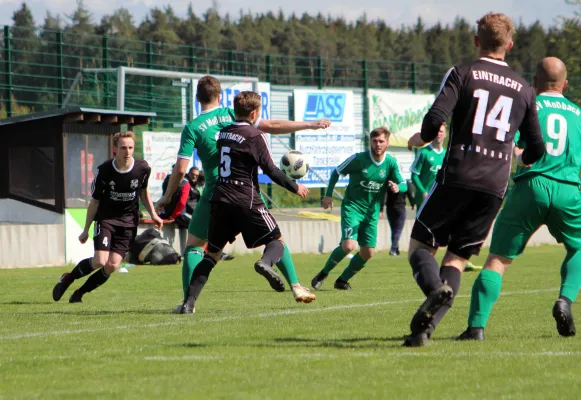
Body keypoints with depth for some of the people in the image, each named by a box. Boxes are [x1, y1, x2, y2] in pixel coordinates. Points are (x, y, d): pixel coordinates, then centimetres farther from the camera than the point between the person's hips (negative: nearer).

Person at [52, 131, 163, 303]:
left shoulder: (142, 168, -8)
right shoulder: (104, 171, -15)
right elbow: (94, 201, -4)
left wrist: (153, 214, 4)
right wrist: (86, 230, 1)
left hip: (128, 221, 2)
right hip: (106, 218, -2)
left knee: (112, 266, -10)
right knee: (100, 261, -18)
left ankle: (80, 292, 8)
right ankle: (68, 279, 9)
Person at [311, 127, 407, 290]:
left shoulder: (391, 163, -3)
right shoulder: (358, 159, -13)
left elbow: (403, 185, -1)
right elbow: (337, 172, -1)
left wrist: (397, 187, -25)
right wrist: (329, 195, -8)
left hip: (372, 212, 4)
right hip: (352, 207, -4)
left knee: (367, 252, 2)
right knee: (349, 245, -21)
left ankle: (342, 280, 23)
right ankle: (323, 273, 1)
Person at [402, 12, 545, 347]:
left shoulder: (462, 73, 2)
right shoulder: (524, 89, 13)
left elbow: (436, 117, -12)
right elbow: (537, 149, 15)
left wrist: (421, 139, 10)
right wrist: (520, 159, 37)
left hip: (457, 176, -3)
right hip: (496, 185, 3)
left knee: (421, 244, 7)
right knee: (457, 260, 8)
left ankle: (435, 288, -26)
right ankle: (425, 328, -9)